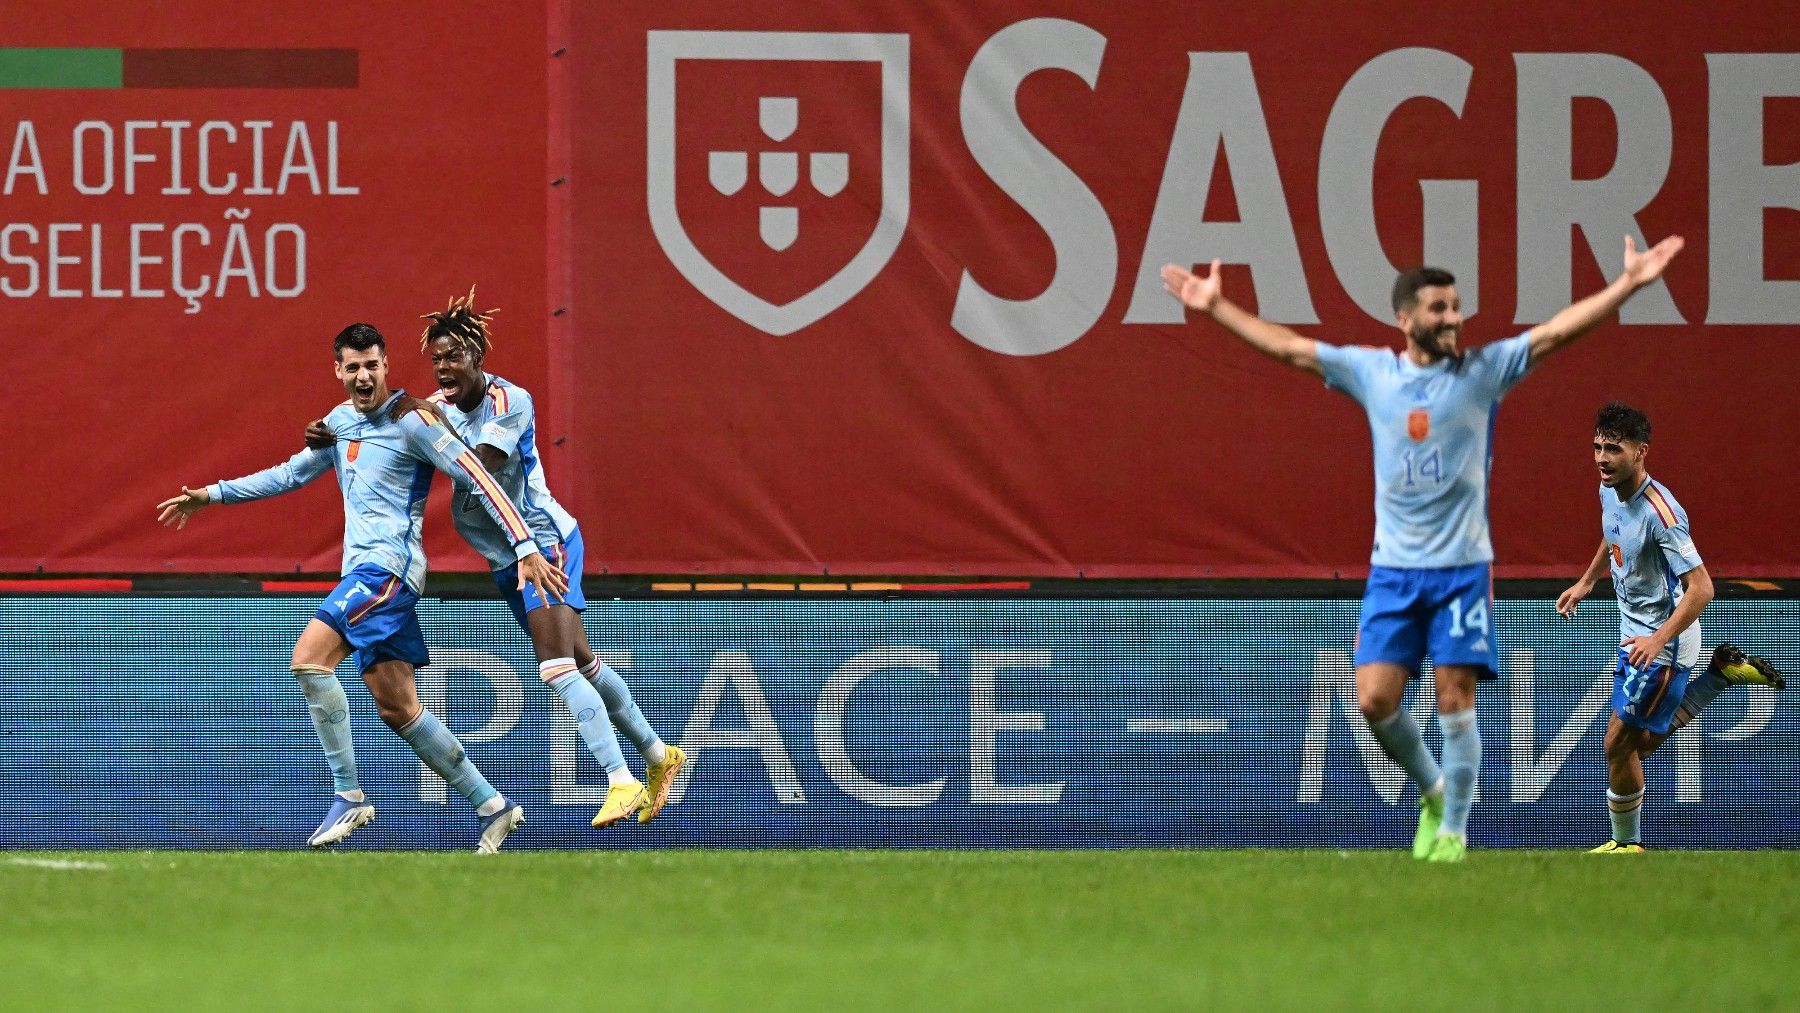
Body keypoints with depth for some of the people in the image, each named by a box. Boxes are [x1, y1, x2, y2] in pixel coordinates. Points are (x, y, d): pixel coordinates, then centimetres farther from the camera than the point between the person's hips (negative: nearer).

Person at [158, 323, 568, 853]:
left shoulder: (412, 420, -7)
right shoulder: (340, 421, 17)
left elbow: (478, 479, -10)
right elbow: (291, 473, 30)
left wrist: (526, 547, -17)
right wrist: (211, 495, 28)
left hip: (387, 565, -8)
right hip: (363, 570, 9)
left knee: (308, 656, -22)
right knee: (399, 709, 6)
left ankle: (348, 796, -19)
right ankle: (491, 806, 13)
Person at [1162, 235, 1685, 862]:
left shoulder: (1483, 370, 0)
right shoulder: (1371, 371, 6)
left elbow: (1556, 332, -7)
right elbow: (1286, 346, 12)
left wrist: (1628, 285, -15)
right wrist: (1216, 308, 13)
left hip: (1463, 566, -2)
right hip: (1392, 569, 2)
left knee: (1456, 701, -5)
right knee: (1374, 700, -5)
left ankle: (1452, 828, 7)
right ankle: (1433, 790, 20)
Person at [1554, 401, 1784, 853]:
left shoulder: (1659, 512, -28)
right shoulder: (1610, 491, -2)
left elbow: (1701, 587, -29)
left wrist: (1659, 640, -36)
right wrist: (1586, 582, 24)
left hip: (1663, 642, -9)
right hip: (1636, 634, 9)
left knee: (1619, 743, -5)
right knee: (1641, 743, 20)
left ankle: (1627, 844, 13)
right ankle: (1722, 672, 27)